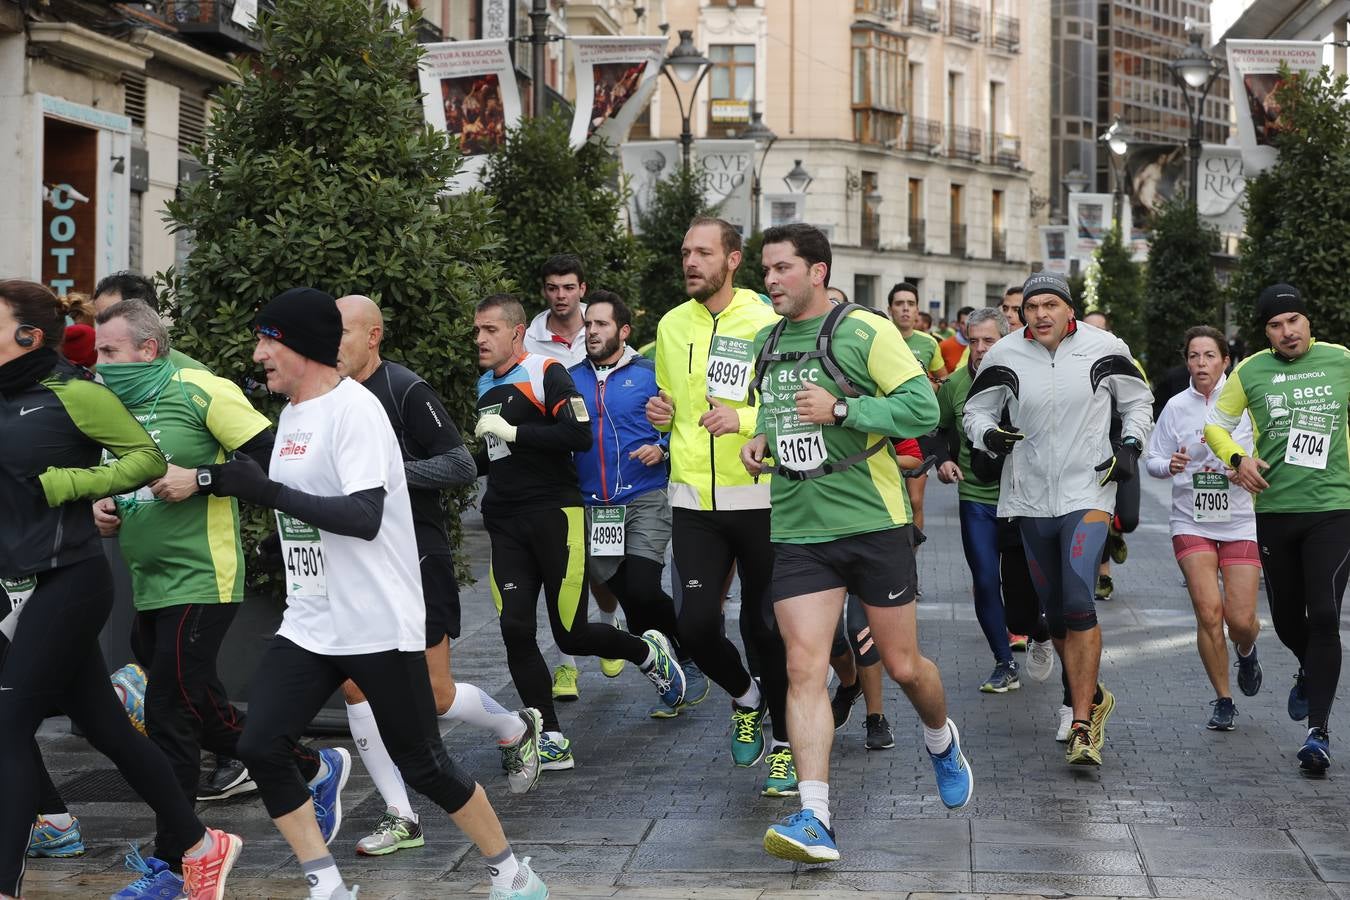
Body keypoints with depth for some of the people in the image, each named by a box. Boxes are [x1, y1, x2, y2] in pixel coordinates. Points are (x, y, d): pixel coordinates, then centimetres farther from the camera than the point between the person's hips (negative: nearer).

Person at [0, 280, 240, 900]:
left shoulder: (71, 394, -10)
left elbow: (149, 459, -9)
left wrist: (56, 484, -15)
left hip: (68, 585, -8)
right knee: (103, 727, 13)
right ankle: (202, 848, 25)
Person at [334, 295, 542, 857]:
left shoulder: (405, 390, -13)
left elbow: (462, 466, -14)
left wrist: (391, 471, -23)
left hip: (417, 559, -6)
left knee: (435, 696, -1)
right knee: (355, 686, -2)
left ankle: (518, 729, 30)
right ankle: (400, 818, 7)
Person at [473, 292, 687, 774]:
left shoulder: (546, 373, -8)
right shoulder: (486, 386, 16)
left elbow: (580, 436, -20)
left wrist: (511, 431, -19)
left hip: (554, 515, -7)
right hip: (507, 525, 7)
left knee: (572, 635, -3)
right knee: (515, 631, -6)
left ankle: (648, 653, 26)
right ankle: (551, 740, 1)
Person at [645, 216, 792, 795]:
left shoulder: (767, 324, -7)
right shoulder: (671, 326, 8)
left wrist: (746, 419, -23)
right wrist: (662, 415, 2)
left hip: (759, 498, -3)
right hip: (694, 501, 3)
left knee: (764, 624, 4)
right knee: (696, 622, -6)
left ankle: (785, 742, 22)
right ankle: (745, 695, 26)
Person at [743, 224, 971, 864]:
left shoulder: (864, 331, -7)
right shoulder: (766, 344, 12)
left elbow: (923, 408, -14)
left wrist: (841, 410, -22)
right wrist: (761, 441, 8)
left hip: (873, 523, -4)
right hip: (796, 530, 4)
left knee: (902, 665, 7)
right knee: (804, 669, -9)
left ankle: (941, 741, 41)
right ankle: (814, 821, -12)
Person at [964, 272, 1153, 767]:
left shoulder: (1103, 349, -2)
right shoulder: (1005, 356, -1)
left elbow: (1138, 400, 14)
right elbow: (976, 411, 10)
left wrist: (1129, 445, -2)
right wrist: (989, 435, -12)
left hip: (1087, 493, -3)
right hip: (1031, 498, 3)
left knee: (1078, 602, -19)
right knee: (1055, 612, 11)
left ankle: (1082, 726, -16)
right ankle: (1093, 699, 34)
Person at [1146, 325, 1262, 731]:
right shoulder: (1176, 407, 1)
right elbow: (1152, 460, 6)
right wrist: (1170, 465, -15)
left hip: (1240, 522, -1)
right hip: (1191, 523, 1)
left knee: (1241, 620, -5)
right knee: (1208, 612, -11)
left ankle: (1246, 652, 34)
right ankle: (1223, 700, 8)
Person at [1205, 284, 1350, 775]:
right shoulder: (1250, 372, 2)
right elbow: (1216, 424, 14)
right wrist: (1237, 458, -4)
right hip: (1275, 510, 2)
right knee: (1287, 619, 12)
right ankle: (1310, 671, 47)